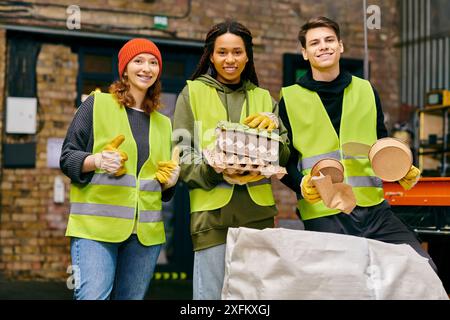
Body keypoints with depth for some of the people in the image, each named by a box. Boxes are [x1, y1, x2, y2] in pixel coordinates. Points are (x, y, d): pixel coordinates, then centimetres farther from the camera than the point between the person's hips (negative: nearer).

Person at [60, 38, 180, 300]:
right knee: (93, 296, -17)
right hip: (96, 226, -5)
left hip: (146, 232, 5)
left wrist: (170, 180, 3)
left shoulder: (163, 123, 20)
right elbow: (67, 158, 2)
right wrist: (97, 161, -18)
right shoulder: (97, 105, 4)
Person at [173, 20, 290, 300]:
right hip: (212, 212, -3)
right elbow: (182, 156, 0)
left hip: (257, 211, 3)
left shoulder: (264, 98, 17)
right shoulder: (193, 93, 7)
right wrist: (217, 172, -17)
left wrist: (272, 127, -9)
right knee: (211, 295, -2)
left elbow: (284, 156, 11)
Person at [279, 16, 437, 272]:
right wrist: (301, 184, -14)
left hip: (374, 208, 3)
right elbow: (284, 158, 5)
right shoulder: (290, 98, 6)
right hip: (322, 214, -3)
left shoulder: (366, 90, 15)